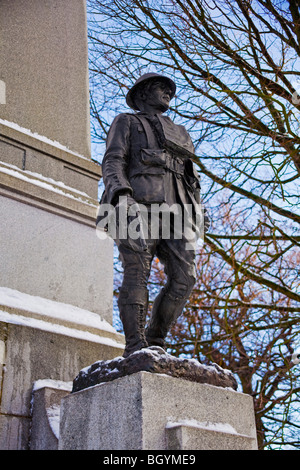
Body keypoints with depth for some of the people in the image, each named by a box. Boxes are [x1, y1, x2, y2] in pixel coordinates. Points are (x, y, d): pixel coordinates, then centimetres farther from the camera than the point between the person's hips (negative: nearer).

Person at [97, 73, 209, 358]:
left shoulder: (178, 134, 33)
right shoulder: (126, 123, 17)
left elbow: (190, 178, 27)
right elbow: (112, 162, 1)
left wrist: (196, 216, 12)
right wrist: (121, 193, -20)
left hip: (172, 214, 5)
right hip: (139, 206, -5)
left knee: (184, 278, -9)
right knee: (137, 273, -16)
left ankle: (155, 343, 1)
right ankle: (136, 347, -17)